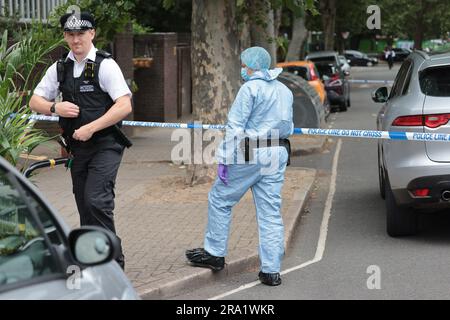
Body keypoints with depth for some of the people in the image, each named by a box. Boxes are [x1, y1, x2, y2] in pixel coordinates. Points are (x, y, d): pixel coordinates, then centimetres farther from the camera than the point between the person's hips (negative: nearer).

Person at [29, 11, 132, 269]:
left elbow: (125, 106, -16)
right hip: (77, 148, 6)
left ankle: (113, 261, -9)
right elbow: (35, 102, 13)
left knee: (96, 201, -19)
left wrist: (91, 128, -21)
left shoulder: (105, 65, -8)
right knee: (85, 207, 10)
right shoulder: (60, 68, 9)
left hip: (105, 145, -6)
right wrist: (55, 107, -9)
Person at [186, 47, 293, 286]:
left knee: (220, 199, 9)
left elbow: (235, 126, -14)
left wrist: (224, 158, -13)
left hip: (250, 154, -7)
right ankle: (271, 270, 5)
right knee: (271, 212, 6)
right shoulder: (285, 91, 14)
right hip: (278, 154, 7)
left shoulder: (250, 88, -9)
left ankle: (214, 253, 15)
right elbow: (288, 127, 21)